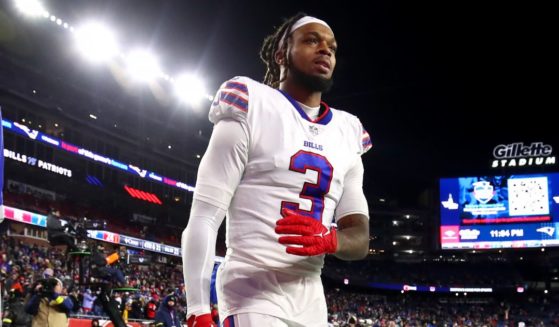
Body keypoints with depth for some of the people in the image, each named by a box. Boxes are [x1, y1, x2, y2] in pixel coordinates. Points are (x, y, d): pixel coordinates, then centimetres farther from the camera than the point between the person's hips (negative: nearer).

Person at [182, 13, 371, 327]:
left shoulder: (347, 134, 12)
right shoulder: (251, 108, -5)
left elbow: (360, 237, 7)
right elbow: (204, 217, -10)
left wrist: (329, 239, -16)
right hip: (252, 296, -6)